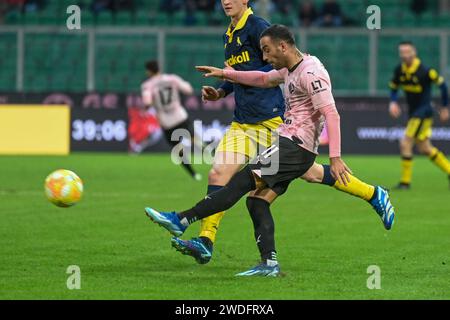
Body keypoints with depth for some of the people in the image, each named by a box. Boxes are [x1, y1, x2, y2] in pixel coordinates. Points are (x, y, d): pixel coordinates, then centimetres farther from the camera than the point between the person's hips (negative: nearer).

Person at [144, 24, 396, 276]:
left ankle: (181, 220, -21)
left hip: (295, 145, -10)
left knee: (242, 181, -16)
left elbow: (331, 115, -19)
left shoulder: (311, 73, -14)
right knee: (258, 201, 0)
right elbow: (265, 79, 36)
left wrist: (335, 157, -24)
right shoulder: (290, 69, 16)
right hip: (290, 144, 10)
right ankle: (269, 264, -6)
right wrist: (225, 74, 30)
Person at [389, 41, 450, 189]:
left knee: (405, 143, -13)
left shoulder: (424, 71, -19)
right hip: (413, 111, 7)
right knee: (425, 148, 14)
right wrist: (393, 102, -9)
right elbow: (393, 87, 12)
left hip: (423, 112, -7)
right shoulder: (399, 70, -1)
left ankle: (405, 181, -5)